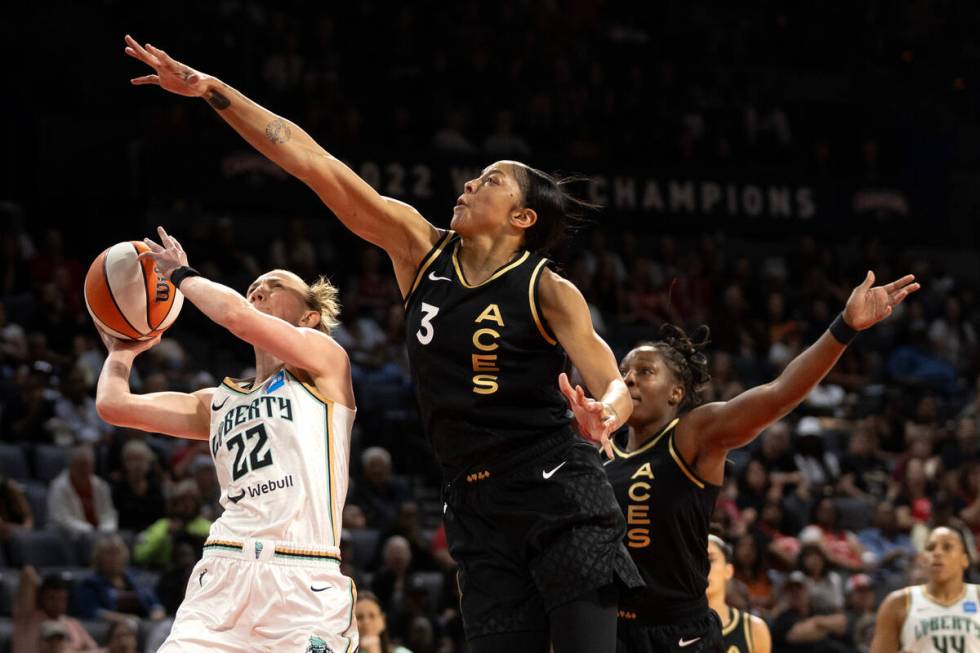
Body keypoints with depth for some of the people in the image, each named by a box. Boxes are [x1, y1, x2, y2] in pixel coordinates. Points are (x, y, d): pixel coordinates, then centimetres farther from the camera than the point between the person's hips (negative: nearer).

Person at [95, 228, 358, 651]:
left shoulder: (326, 359, 10)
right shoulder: (218, 402, 24)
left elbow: (238, 316, -6)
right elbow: (113, 404, 19)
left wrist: (182, 275, 11)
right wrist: (122, 351, 38)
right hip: (224, 575, 4)